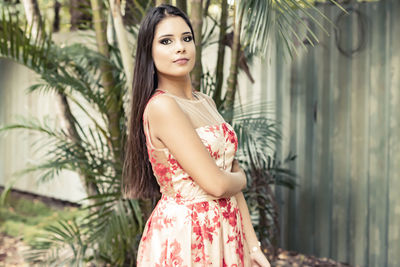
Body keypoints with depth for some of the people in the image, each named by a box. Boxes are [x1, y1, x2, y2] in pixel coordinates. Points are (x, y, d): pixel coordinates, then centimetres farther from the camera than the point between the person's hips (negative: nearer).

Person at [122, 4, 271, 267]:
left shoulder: (206, 102, 8)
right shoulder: (161, 106, -17)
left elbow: (234, 178, 7)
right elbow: (216, 184, -20)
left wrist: (253, 246, 2)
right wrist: (240, 178, 1)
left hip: (225, 231, 7)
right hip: (183, 236, -7)